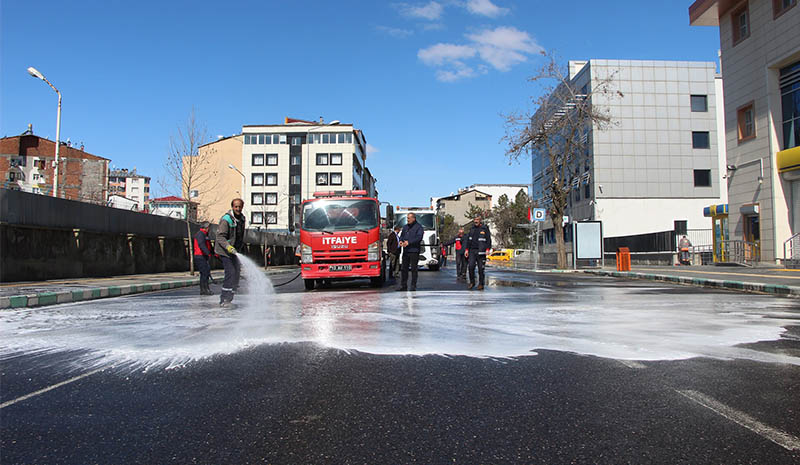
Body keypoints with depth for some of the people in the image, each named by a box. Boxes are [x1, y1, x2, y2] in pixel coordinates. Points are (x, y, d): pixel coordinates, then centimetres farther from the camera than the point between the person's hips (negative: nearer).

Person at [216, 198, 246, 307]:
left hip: (234, 250, 8)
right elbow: (220, 237, -23)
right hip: (224, 250, -8)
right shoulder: (226, 219, -17)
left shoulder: (241, 219, 9)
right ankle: (224, 300, -12)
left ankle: (229, 298, 18)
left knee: (237, 272, 7)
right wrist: (228, 247, -37)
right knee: (230, 272, -18)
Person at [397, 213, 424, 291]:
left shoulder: (418, 227, -2)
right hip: (405, 251, 6)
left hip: (414, 251, -6)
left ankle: (413, 286, 5)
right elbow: (402, 235, 18)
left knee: (414, 269, -2)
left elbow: (419, 237, -14)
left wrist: (409, 242, -22)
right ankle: (403, 285, 12)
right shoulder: (405, 227, 18)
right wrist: (401, 241, -5)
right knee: (404, 268, 6)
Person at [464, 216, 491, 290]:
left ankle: (481, 284, 9)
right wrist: (466, 249, 11)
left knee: (481, 268, -2)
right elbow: (468, 240, 18)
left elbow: (489, 240, -2)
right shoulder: (472, 229, 14)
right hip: (472, 251, 4)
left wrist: (487, 249, -13)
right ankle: (472, 282, 6)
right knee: (471, 266, -8)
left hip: (481, 252, -3)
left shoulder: (485, 229, 0)